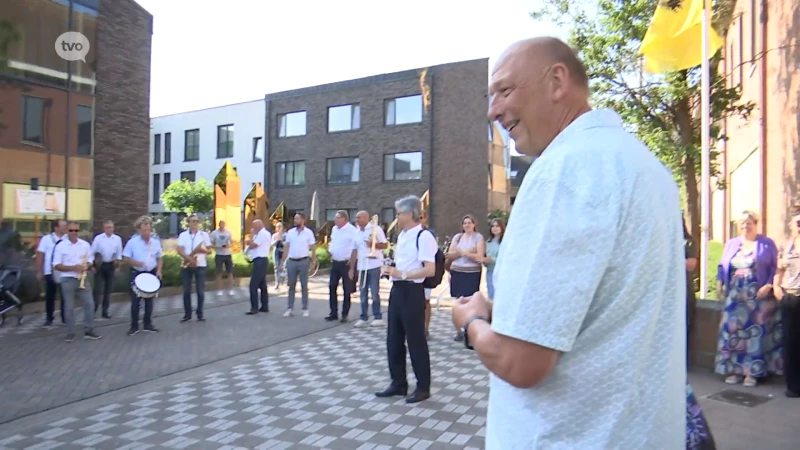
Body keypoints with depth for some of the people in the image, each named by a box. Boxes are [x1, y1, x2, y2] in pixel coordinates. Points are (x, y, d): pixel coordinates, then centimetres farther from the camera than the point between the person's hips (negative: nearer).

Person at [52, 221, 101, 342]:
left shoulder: (85, 245, 4)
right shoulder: (61, 246, -4)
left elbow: (90, 261, 11)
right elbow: (56, 266, -6)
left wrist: (86, 266, -11)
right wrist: (73, 268, -18)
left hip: (83, 279, 3)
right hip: (68, 280, -2)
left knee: (89, 304, -1)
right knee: (69, 307, 4)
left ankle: (88, 331, 9)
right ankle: (70, 333, 14)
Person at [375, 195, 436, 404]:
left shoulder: (423, 236, -15)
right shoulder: (402, 235, 13)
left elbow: (430, 270, -22)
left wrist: (402, 274, -24)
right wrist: (390, 269, 6)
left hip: (412, 292, -9)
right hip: (397, 290, 9)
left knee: (416, 341, 2)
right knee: (394, 339, 15)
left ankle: (423, 387, 18)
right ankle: (398, 383, 30)